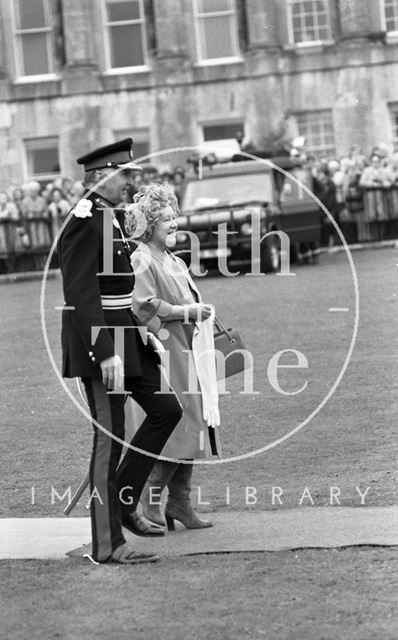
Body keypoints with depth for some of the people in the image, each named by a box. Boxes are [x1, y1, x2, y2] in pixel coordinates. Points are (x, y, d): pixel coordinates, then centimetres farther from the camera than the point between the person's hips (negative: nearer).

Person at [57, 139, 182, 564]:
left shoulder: (109, 218, 14)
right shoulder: (85, 222, -17)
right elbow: (79, 295, -23)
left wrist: (140, 335, 22)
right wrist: (105, 353, -26)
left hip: (126, 339, 10)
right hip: (99, 343, -10)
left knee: (167, 409, 12)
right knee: (109, 439, -4)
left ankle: (123, 498, 22)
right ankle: (107, 544, 3)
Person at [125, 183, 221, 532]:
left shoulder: (175, 261, 19)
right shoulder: (141, 261, -9)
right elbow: (145, 306, -19)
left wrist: (201, 313, 8)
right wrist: (187, 312, -16)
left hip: (188, 353, 9)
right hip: (164, 353, -9)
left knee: (191, 430, 7)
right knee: (174, 428, -10)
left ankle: (180, 502, 13)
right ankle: (148, 502, -1)